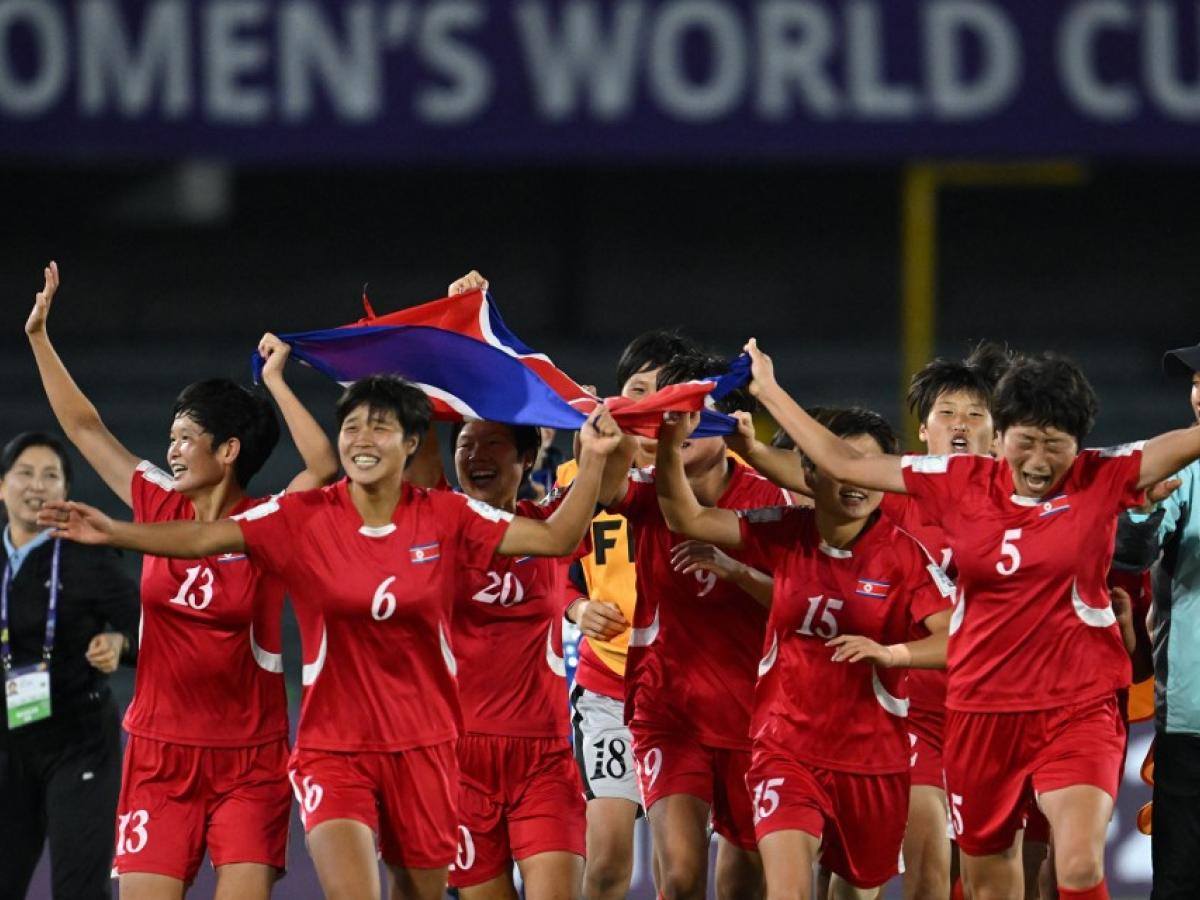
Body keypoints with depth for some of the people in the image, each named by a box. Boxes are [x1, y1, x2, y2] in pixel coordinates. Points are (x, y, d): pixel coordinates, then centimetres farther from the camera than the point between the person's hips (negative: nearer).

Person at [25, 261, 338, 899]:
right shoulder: (160, 508, 5)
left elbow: (324, 467, -24)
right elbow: (83, 427, 11)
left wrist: (274, 382, -20)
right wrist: (38, 337, 12)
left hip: (249, 761, -3)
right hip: (160, 754, 3)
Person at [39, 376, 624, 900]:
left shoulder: (445, 518, -2)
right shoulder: (302, 519, -5)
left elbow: (555, 539, 0)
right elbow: (202, 539, -12)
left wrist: (592, 460, -11)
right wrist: (111, 532, -25)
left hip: (422, 747, 2)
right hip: (333, 746, -2)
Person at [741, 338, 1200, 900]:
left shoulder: (1105, 479, -5)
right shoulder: (961, 483, 1)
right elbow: (844, 464, 9)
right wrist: (769, 392, 13)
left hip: (1078, 711, -3)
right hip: (981, 709, 3)